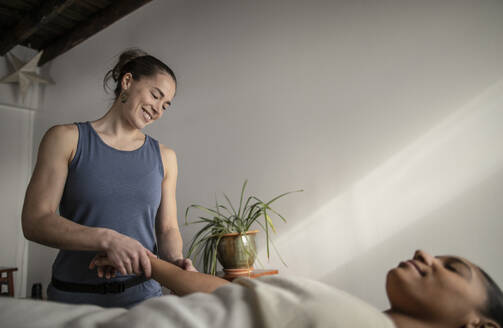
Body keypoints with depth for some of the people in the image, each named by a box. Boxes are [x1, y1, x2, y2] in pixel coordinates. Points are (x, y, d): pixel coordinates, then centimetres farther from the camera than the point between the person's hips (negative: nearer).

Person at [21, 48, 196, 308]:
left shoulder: (164, 157, 5)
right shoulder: (66, 139, -3)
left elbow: (167, 228, 5)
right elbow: (34, 221, -11)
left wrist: (176, 260, -16)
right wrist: (107, 239, -25)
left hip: (143, 294, 3)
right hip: (74, 296, -2)